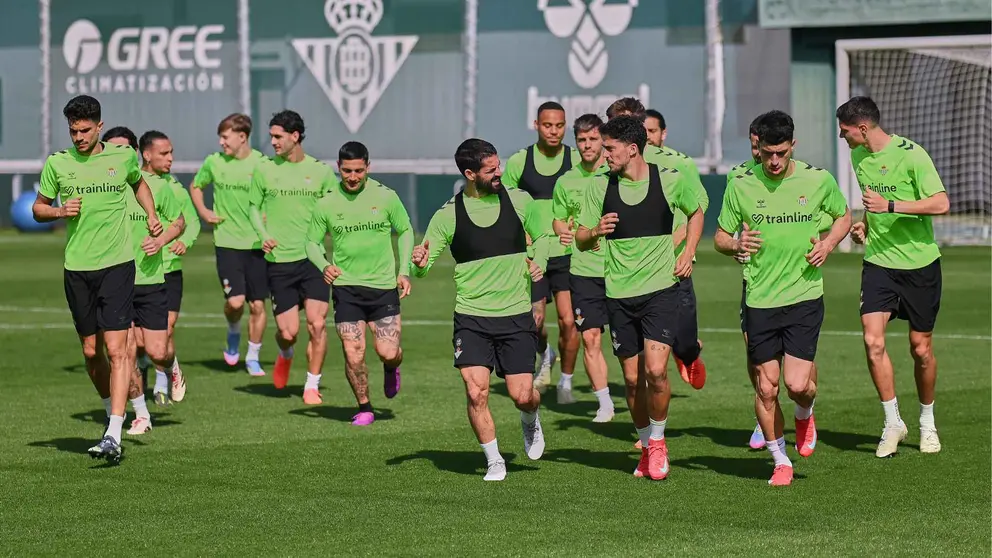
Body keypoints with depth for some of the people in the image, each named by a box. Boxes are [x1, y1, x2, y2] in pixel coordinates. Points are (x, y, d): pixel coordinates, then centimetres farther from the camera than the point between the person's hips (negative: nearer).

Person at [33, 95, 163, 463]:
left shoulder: (123, 157, 2)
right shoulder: (57, 163, 2)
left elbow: (138, 182, 25)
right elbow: (38, 208, 12)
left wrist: (151, 216, 11)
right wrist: (60, 211, -8)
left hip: (117, 265, -2)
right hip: (76, 268, 2)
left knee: (116, 349, -12)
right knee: (91, 352, 9)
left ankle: (114, 436, -17)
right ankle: (112, 408, 34)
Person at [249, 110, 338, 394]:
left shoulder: (321, 171, 2)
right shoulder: (264, 169, 3)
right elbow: (254, 206, 14)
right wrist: (264, 235, -3)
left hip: (313, 259, 0)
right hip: (279, 261, 0)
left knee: (317, 325, -10)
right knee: (288, 332, -1)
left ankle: (312, 385, 6)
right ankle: (285, 355, 35)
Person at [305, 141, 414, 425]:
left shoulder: (385, 197, -2)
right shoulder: (326, 204, -1)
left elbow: (405, 231, 10)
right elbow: (312, 242, 9)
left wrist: (404, 271, 1)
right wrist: (324, 266, -11)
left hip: (384, 285, 0)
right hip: (345, 287, 0)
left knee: (389, 353, -7)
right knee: (353, 355, -7)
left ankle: (391, 369, 30)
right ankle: (364, 409, 14)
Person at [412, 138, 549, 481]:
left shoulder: (519, 200, 2)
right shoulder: (448, 215, -3)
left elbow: (541, 236, 18)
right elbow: (424, 265, -1)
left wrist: (538, 263, -2)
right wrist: (419, 264, -25)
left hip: (516, 315, 1)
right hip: (471, 317, -1)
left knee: (522, 396, -4)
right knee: (476, 393, -12)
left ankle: (530, 422, 33)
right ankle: (494, 462, 7)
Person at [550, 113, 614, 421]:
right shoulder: (566, 182, 7)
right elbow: (559, 219, 18)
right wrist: (563, 231, -3)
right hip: (583, 268, 1)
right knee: (590, 338, -3)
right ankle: (605, 403, 4)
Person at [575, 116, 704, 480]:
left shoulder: (669, 181, -3)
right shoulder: (600, 187, 1)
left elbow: (695, 213, 18)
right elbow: (580, 241, 7)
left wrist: (687, 254, 4)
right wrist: (596, 231, -16)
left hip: (661, 289, -3)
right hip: (619, 294, 3)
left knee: (655, 370, -17)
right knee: (632, 379, 6)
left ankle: (658, 441, 5)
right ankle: (646, 447, 26)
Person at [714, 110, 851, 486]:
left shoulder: (818, 180, -2)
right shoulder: (741, 186, -2)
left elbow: (844, 216, 16)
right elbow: (720, 237, 8)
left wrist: (828, 244, -3)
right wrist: (736, 245, -15)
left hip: (805, 296, -1)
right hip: (759, 300, 1)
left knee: (797, 384, -10)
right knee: (766, 386, 2)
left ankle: (805, 415, 26)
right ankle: (781, 461, 20)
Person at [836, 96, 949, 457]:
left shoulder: (910, 154, -14)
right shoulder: (858, 157, 8)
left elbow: (941, 204, -20)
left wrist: (890, 206, -25)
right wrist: (864, 225, 6)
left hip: (920, 263, -4)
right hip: (878, 262, 5)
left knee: (921, 349, 3)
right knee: (873, 340, -13)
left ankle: (927, 423, 25)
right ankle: (893, 423, -1)